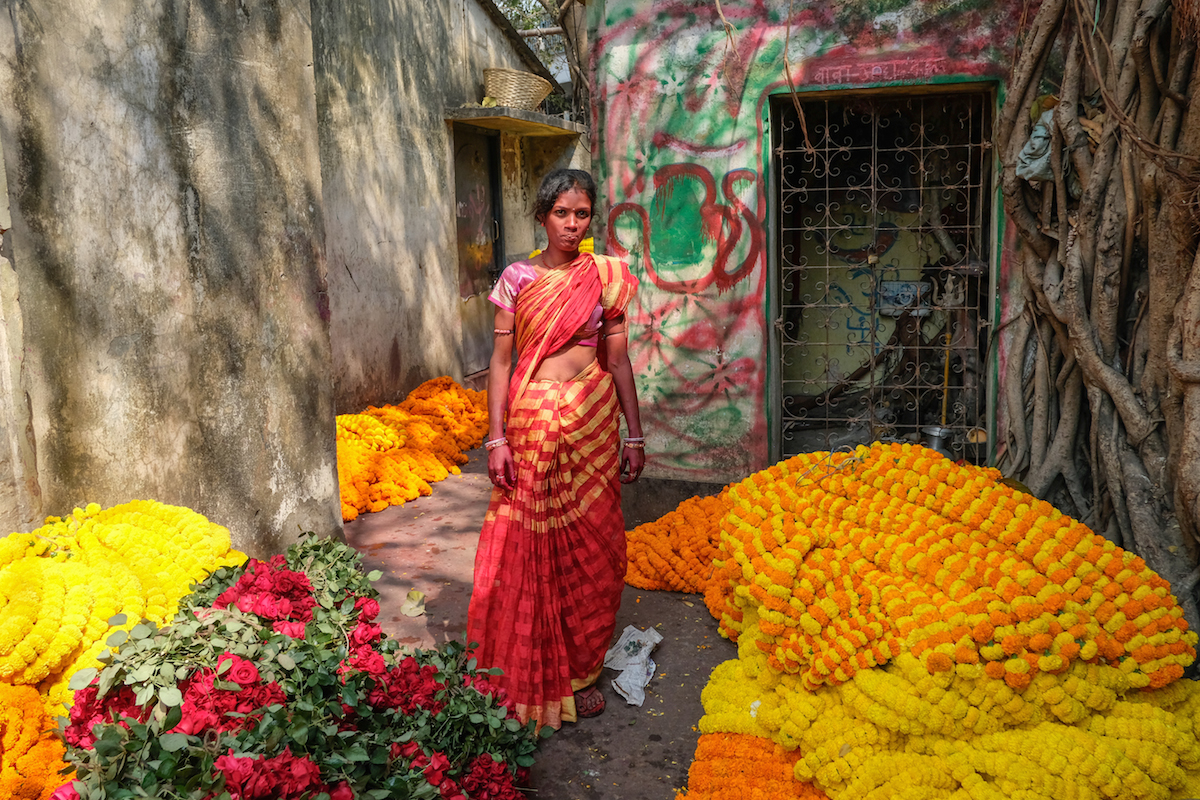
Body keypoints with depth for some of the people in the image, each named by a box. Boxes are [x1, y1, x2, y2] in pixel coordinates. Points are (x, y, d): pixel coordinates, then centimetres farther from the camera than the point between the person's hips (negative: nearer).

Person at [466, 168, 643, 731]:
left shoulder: (605, 278, 5)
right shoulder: (517, 278, 2)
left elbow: (618, 359, 8)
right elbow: (501, 360, 0)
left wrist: (634, 435, 7)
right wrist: (496, 438, -7)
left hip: (593, 420, 2)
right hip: (532, 421, -1)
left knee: (590, 546, 6)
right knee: (528, 546, 2)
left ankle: (580, 671, 23)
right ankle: (530, 676, 19)